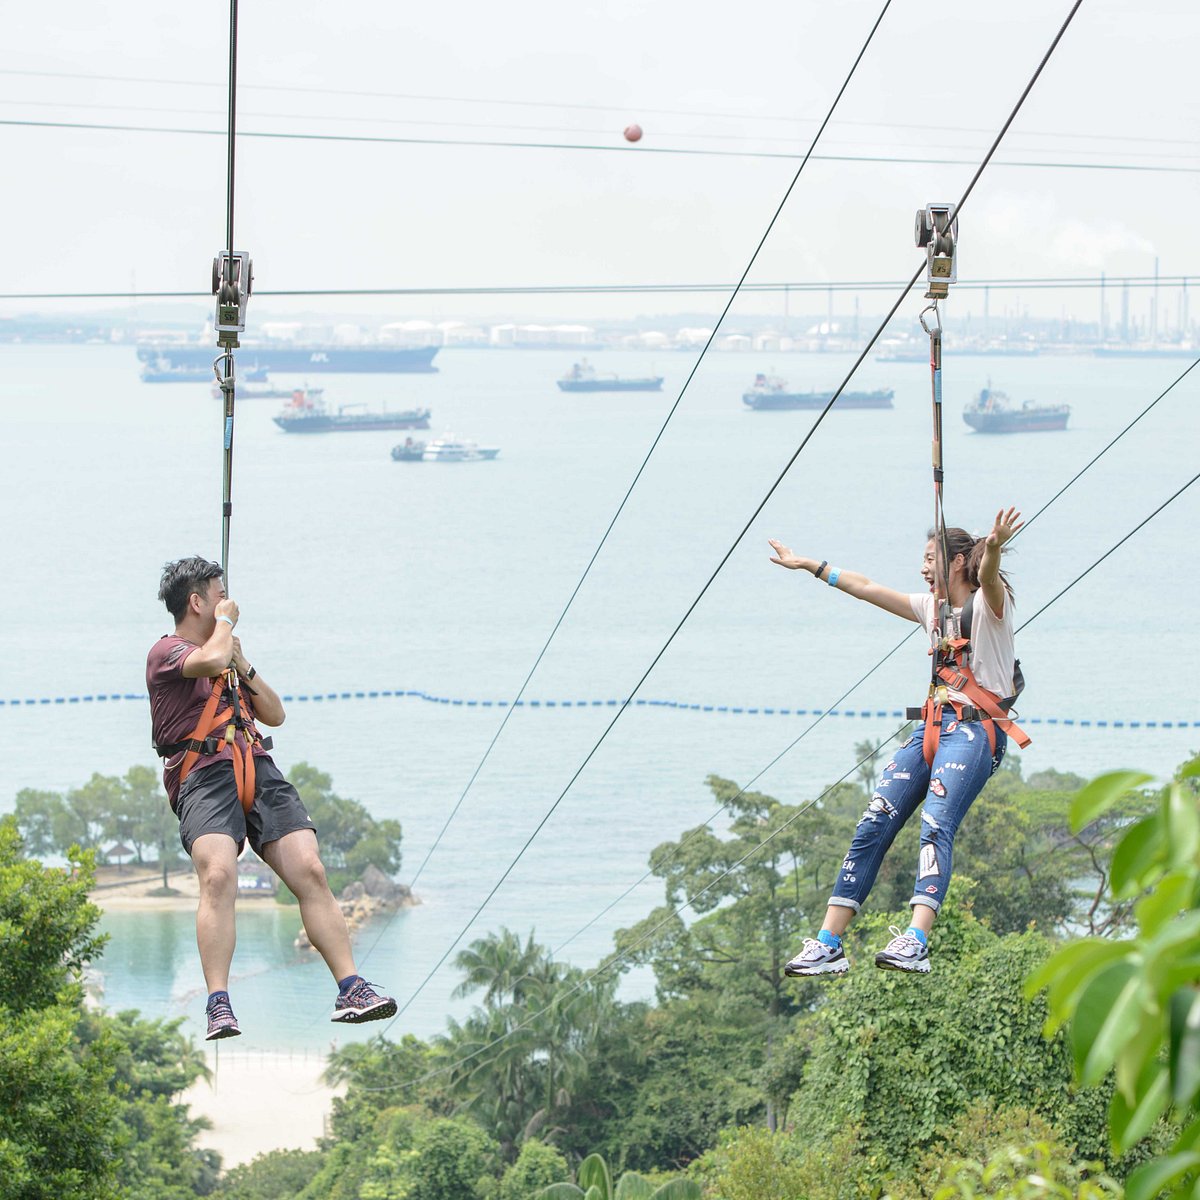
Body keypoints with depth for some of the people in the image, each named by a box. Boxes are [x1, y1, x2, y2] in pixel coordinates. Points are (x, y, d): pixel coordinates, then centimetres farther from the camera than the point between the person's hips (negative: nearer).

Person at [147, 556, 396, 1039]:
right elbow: (210, 660, -17)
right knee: (218, 875, -29)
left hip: (259, 771, 7)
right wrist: (225, 622, 3)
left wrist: (243, 666, 13)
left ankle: (351, 990, -15)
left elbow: (276, 714, 27)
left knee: (310, 872, -11)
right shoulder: (167, 652, 6)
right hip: (204, 776, -7)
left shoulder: (225, 653, 30)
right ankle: (218, 1008, -33)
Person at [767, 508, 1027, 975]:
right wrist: (809, 565, 34)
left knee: (936, 823, -28)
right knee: (873, 825, -4)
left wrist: (993, 549, -50)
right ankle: (828, 945, -6)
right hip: (933, 724, 8)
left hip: (976, 729, -8)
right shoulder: (932, 607, 21)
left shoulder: (988, 602, -2)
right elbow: (865, 588, 30)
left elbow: (987, 577, -26)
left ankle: (915, 942, -44)